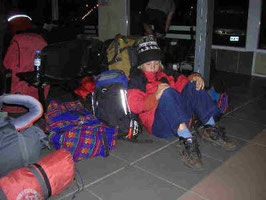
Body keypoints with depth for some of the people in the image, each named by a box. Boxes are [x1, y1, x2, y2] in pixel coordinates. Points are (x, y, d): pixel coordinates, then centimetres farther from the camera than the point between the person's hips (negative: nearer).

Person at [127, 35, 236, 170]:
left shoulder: (164, 75, 27)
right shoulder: (137, 79, 8)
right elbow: (134, 105, -8)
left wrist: (193, 77, 0)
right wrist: (155, 97, -24)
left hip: (180, 121, 6)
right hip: (158, 124, -6)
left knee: (193, 85, -3)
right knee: (167, 92, -30)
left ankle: (211, 129, -10)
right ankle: (187, 140, -42)